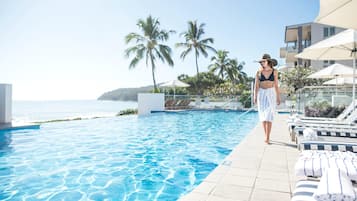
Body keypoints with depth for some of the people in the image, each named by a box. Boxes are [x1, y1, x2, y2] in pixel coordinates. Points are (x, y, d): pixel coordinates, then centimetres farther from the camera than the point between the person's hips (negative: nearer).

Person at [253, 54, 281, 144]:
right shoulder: (259, 72, 1)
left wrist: (278, 97, 4)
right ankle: (267, 136, 19)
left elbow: (276, 85, 5)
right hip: (261, 94, 1)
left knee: (269, 115, -9)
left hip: (271, 94, -1)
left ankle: (267, 138, -9)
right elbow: (256, 86, -2)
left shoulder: (274, 72, 2)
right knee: (263, 115, 5)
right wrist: (255, 97, -11)